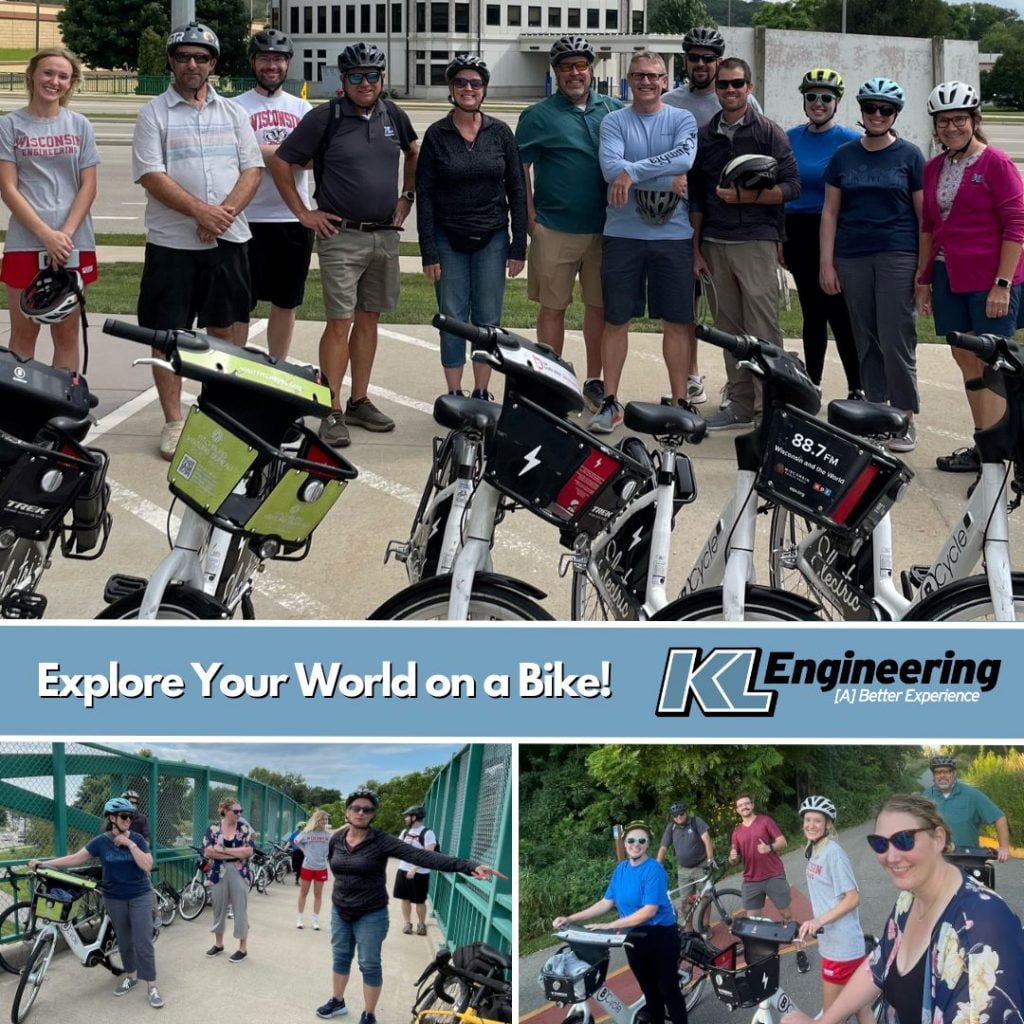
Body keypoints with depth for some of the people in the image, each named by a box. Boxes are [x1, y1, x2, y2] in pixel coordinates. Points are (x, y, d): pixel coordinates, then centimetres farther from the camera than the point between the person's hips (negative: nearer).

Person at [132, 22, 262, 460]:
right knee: (168, 332, 0)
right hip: (171, 242, -3)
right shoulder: (154, 114, -1)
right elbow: (152, 176, -10)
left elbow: (252, 170, 4)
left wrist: (225, 212, -13)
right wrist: (200, 211, -20)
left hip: (227, 241, 3)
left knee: (226, 328, 8)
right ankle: (173, 422, 8)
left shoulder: (233, 113, 11)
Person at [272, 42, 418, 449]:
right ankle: (333, 412, -5)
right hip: (341, 236, -5)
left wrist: (408, 195, 16)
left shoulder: (393, 116, 7)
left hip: (385, 234, 5)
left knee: (369, 319, 11)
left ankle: (359, 401, 20)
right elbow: (280, 162, -5)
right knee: (339, 322, -8)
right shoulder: (325, 118, -8)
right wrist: (303, 213, -6)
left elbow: (415, 153, 27)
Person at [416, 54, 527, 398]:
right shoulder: (436, 135, 0)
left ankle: (481, 394, 14)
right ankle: (454, 395, 9)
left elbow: (517, 190, 4)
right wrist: (429, 252, -6)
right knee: (453, 320, 1)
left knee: (488, 320, 4)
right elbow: (424, 195, -1)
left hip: (492, 240, 1)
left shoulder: (500, 132, 2)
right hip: (449, 241, -1)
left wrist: (519, 246, -1)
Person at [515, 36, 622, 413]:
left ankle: (594, 382, 19)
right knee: (552, 308, 3)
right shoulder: (538, 116, 1)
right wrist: (530, 219, -6)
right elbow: (520, 168, 0)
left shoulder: (614, 110, 9)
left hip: (605, 229, 3)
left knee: (599, 306, 8)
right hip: (555, 230, -3)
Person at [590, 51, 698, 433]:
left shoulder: (682, 120, 7)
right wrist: (668, 176, -15)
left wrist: (632, 172, -18)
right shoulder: (614, 121, 6)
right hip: (623, 233, 0)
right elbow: (610, 167, -11)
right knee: (616, 319, 4)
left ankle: (680, 401, 12)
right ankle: (609, 401, 11)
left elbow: (685, 158, -14)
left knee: (677, 322, 4)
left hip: (673, 234, 0)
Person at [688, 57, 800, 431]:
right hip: (715, 245, 4)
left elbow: (791, 185, -4)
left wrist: (745, 196, -14)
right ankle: (739, 404, 11)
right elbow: (696, 197, 16)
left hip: (756, 242, -4)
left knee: (763, 329, -9)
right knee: (729, 328, 6)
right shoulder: (705, 136, 14)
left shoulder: (768, 132, 2)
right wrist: (696, 250, 12)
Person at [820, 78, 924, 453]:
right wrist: (826, 263, 4)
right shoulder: (844, 156, 11)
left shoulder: (909, 156, 3)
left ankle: (905, 419, 0)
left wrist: (925, 267, -3)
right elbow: (830, 211, 11)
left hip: (898, 257, -3)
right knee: (866, 341, 5)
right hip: (853, 258, 3)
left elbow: (924, 214, 3)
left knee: (896, 340, -8)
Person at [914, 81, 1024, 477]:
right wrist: (923, 279, 14)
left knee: (990, 363, -4)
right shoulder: (933, 168, 10)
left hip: (990, 280, -7)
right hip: (949, 277, 7)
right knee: (965, 360, 10)